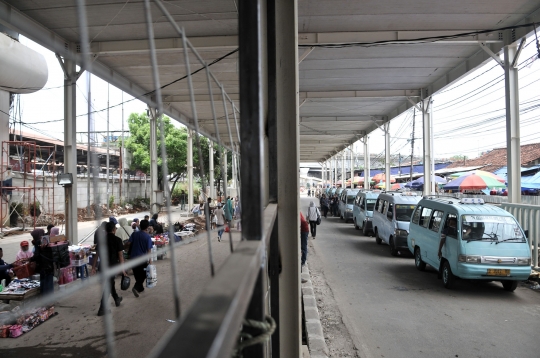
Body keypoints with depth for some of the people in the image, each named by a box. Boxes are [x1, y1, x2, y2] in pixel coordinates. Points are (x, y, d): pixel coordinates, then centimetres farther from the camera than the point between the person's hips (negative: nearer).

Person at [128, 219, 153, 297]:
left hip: (133, 257, 4)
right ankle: (136, 287, -10)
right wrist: (150, 260, -4)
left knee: (137, 274, 18)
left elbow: (129, 244, 0)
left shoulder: (134, 234, -1)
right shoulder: (148, 237, -11)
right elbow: (149, 250, -11)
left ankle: (140, 288, 29)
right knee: (143, 275, 9)